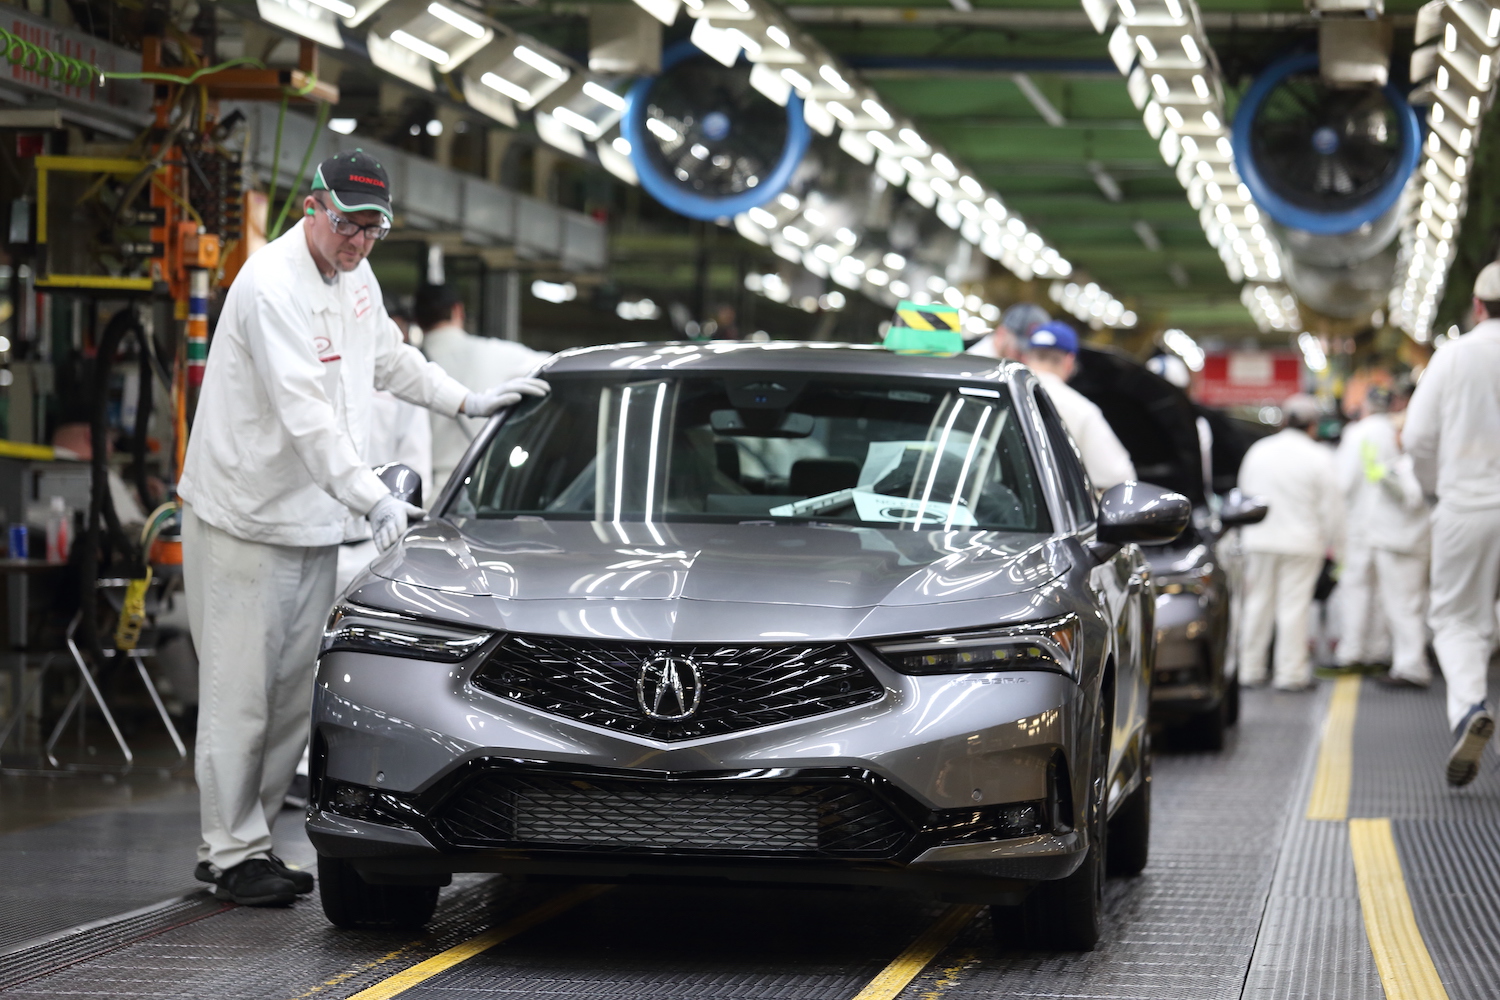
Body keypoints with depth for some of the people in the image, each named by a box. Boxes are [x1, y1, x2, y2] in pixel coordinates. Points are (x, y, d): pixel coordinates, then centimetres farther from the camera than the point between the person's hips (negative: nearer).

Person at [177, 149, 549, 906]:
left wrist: (470, 402, 22)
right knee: (240, 693, -4)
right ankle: (232, 851, 3)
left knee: (294, 696, 9)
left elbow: (389, 361, 29)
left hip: (315, 523, 8)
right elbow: (303, 413, -29)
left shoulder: (356, 282, 9)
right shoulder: (272, 286, -19)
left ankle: (243, 840, 18)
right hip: (244, 521, -8)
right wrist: (372, 497, -36)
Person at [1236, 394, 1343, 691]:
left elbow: (1244, 492, 15)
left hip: (1258, 540, 4)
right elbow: (1331, 507, -7)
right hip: (1302, 542, -4)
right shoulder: (1318, 458, -9)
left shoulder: (1257, 451, 6)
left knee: (1257, 603, 10)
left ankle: (1250, 669, 14)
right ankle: (1290, 673, -1)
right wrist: (1329, 542, 6)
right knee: (1294, 606, -2)